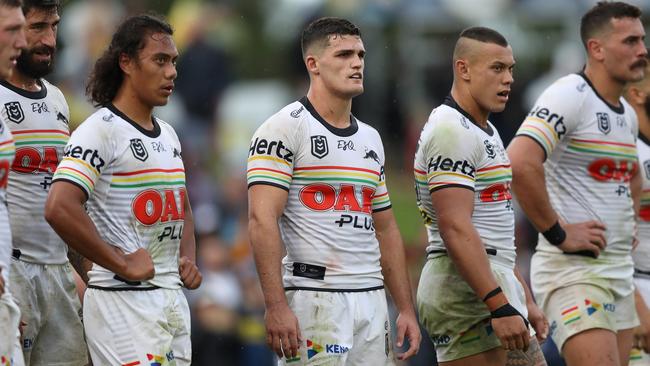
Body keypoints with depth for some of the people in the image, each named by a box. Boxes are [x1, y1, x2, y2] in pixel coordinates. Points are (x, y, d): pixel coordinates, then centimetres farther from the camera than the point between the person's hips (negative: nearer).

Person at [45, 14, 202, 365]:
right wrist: (121, 264, -18)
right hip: (124, 300, -9)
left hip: (173, 296, 9)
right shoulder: (100, 130, -11)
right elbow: (59, 208, -23)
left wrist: (188, 258, 11)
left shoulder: (168, 134, 17)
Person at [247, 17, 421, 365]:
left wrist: (406, 309, 15)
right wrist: (276, 307, -22)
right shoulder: (285, 128, -6)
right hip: (314, 296, -7)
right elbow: (262, 220, -14)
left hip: (371, 298, 7)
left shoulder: (370, 139, 18)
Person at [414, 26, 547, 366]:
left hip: (497, 291, 10)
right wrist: (500, 306, -26)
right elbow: (455, 228, -22)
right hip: (466, 291, -10)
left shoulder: (487, 132, 21)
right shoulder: (452, 131, -13)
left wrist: (524, 299, 23)